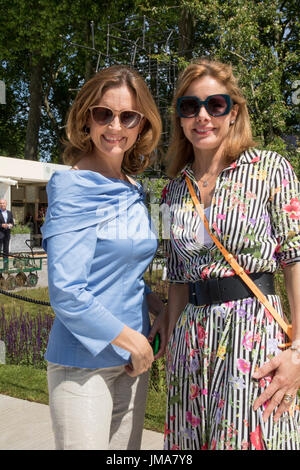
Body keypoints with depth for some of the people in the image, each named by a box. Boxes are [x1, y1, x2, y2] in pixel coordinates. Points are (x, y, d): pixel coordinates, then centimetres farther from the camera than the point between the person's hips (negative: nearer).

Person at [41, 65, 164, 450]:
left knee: (125, 448, 16)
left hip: (132, 360, 7)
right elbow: (65, 292, -20)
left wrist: (157, 305, 1)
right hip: (83, 364, -7)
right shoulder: (72, 188, -15)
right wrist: (128, 338, -12)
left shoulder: (133, 191, 7)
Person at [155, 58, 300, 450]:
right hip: (191, 341, 4)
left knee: (249, 439, -3)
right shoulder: (174, 191, 10)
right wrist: (172, 345, 9)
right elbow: (178, 277, 13)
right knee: (191, 439, 11)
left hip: (254, 332, -4)